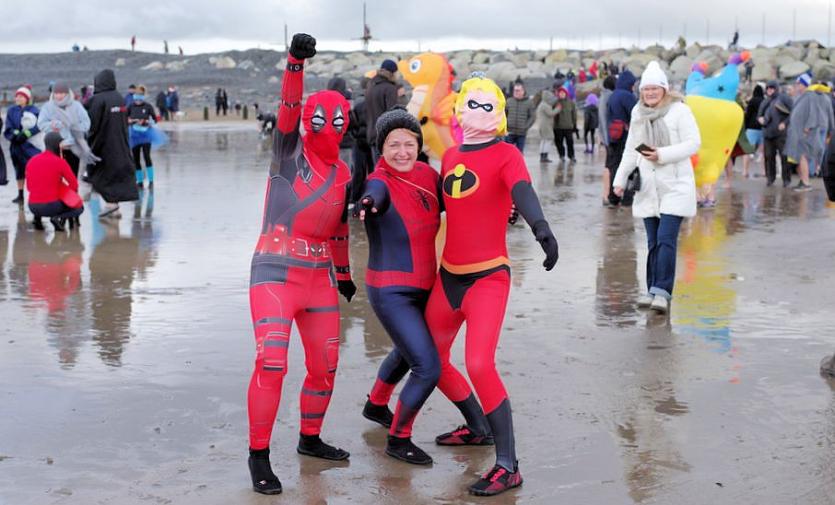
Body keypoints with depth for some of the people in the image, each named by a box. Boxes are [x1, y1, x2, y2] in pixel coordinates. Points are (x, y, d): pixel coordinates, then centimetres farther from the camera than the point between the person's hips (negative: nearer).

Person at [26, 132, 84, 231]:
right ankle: (59, 217, -8)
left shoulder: (32, 161, 6)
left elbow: (29, 187, 15)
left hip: (33, 207, 5)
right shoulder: (60, 162, -9)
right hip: (51, 206, -5)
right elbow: (74, 185, -5)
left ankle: (37, 217, 9)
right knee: (79, 208, 20)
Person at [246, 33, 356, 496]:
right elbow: (288, 109, -20)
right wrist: (296, 63, -34)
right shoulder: (289, 151, -2)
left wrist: (343, 274, 29)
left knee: (325, 365, 10)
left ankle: (310, 439, 32)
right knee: (271, 364, -16)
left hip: (319, 277, 6)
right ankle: (259, 455, -2)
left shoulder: (343, 174, 12)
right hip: (276, 273, -6)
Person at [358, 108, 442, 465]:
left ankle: (376, 405, 58)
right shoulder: (381, 183, -21)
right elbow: (375, 194, -44)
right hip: (391, 293, -8)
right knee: (428, 369, -15)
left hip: (422, 288, 8)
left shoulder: (427, 174, -2)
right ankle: (398, 439, 8)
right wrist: (369, 204, -69)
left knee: (407, 352, 30)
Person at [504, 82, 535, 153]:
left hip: (522, 133, -1)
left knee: (520, 152, 6)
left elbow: (532, 116, -1)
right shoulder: (509, 101, 3)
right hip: (510, 132, 1)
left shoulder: (529, 102, -1)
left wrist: (525, 127, -10)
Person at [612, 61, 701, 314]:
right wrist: (620, 179, 15)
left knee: (666, 239, -14)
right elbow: (630, 150, 19)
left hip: (675, 186, -5)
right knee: (653, 242, 8)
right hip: (648, 187, 5)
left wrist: (662, 154, -17)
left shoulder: (679, 110, -5)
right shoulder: (638, 114, 13)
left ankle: (661, 291, -13)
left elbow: (693, 143, -9)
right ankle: (652, 290, 14)